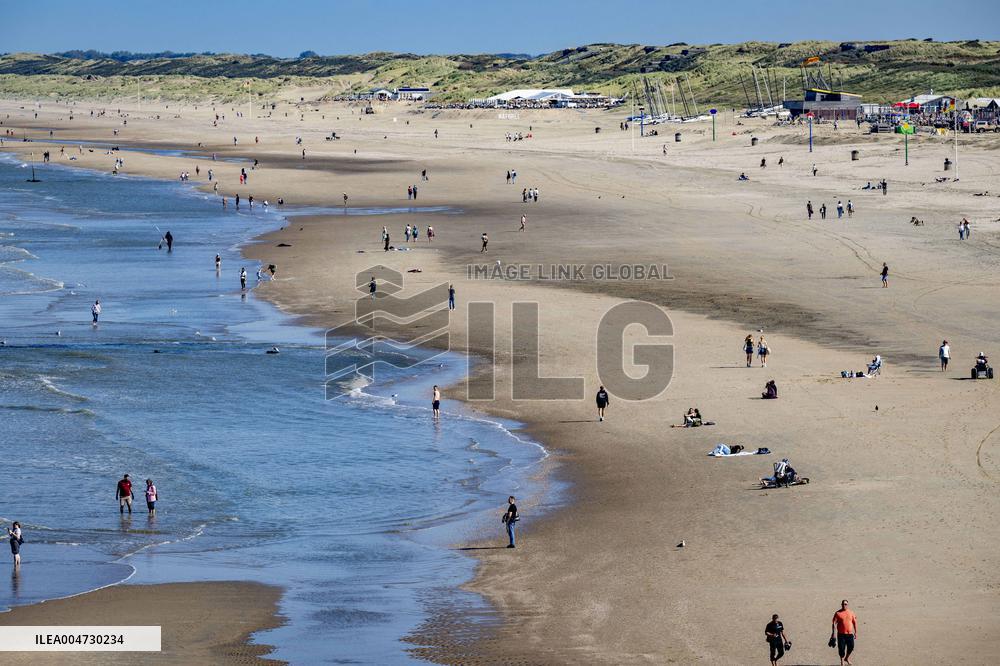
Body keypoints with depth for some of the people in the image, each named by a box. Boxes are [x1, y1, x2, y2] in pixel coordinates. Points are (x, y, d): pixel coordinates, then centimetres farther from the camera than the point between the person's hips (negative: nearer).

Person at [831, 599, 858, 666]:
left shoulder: (851, 612, 8)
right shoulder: (838, 613, -2)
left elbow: (855, 622, 13)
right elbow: (834, 624, -6)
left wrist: (856, 632, 9)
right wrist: (833, 634, -13)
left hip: (850, 634, 2)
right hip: (841, 634, -2)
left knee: (851, 647, 2)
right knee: (841, 648, -1)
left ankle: (847, 658, 29)